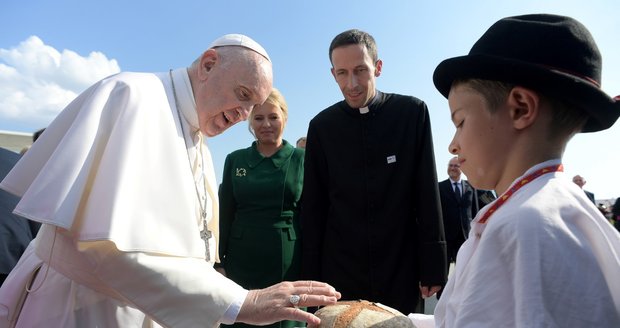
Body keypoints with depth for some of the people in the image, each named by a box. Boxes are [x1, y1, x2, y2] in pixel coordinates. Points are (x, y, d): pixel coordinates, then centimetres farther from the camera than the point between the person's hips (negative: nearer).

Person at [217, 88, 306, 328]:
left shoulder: (302, 160, 0)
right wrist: (220, 263, 2)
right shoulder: (235, 160, 5)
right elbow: (225, 214, 6)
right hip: (241, 263, 2)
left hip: (289, 264, -1)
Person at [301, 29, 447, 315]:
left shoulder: (412, 113, -4)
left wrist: (433, 266, -4)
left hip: (402, 270, 0)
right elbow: (313, 207, 1)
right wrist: (310, 275, 0)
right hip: (339, 272, 1)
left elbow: (427, 193, -3)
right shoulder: (321, 126, -1)